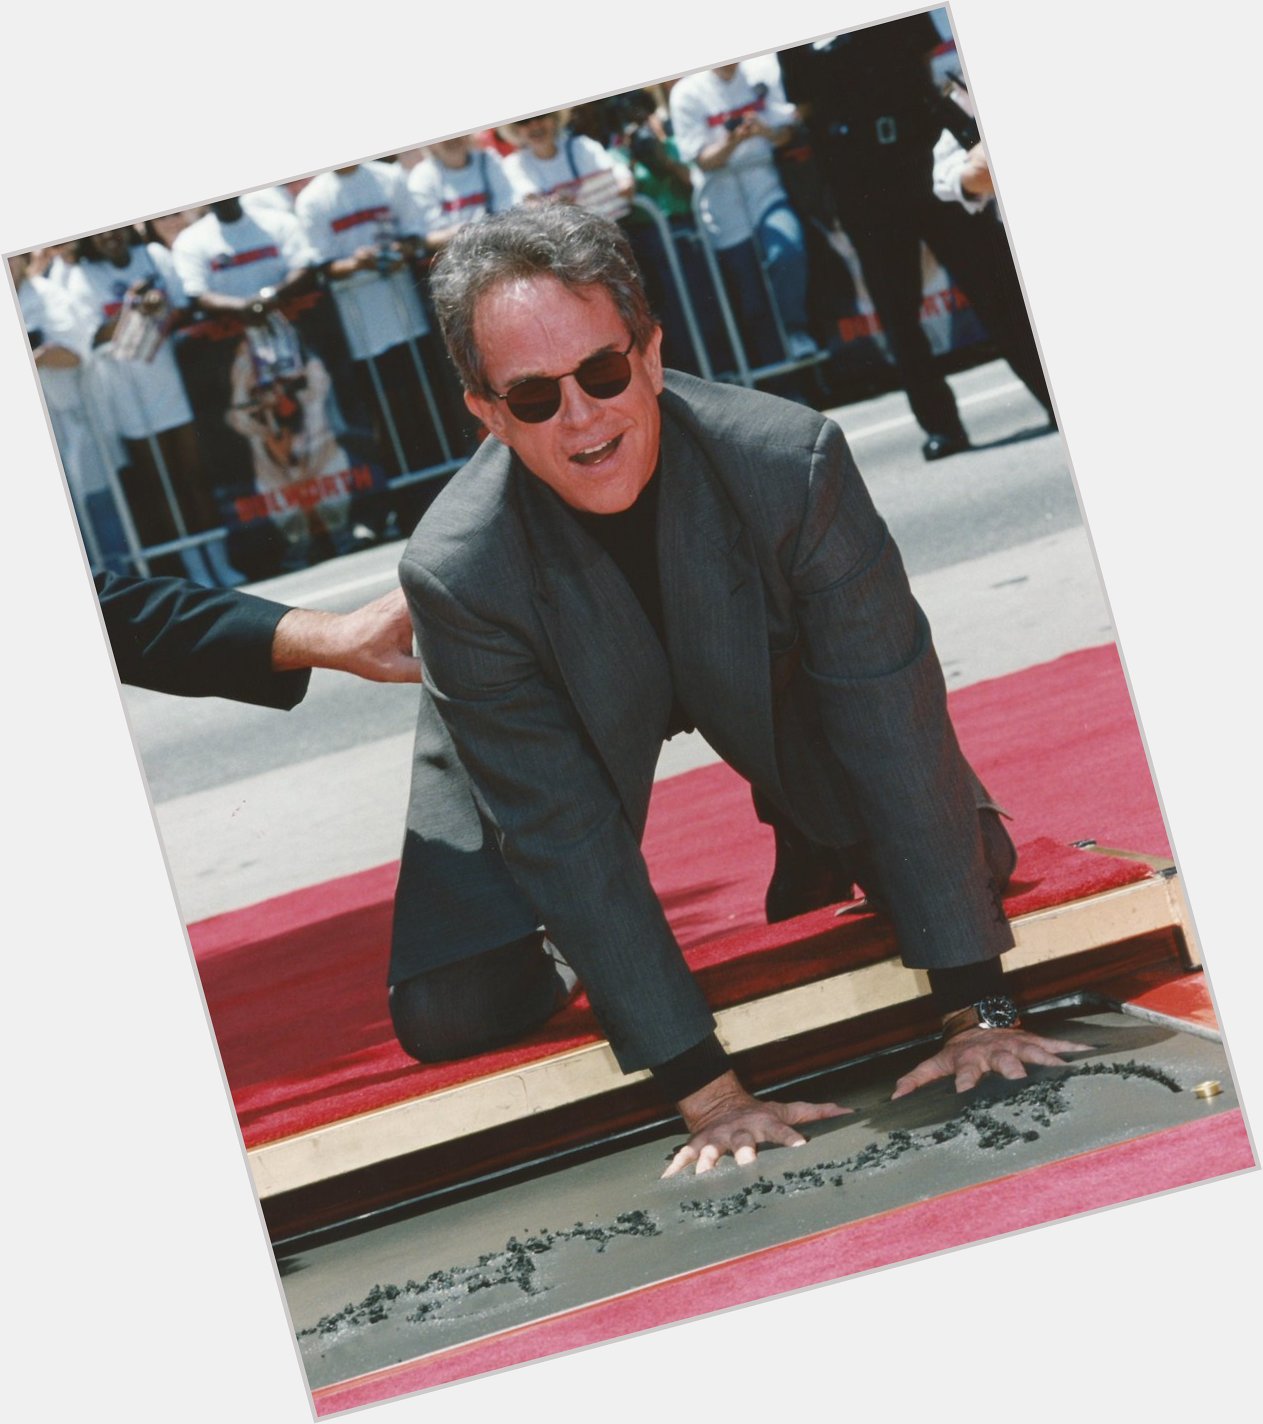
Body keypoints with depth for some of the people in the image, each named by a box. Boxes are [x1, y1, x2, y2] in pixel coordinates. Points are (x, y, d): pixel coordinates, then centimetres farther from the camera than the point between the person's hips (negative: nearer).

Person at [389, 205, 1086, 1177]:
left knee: (971, 869, -6)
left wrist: (977, 1009, -29)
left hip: (767, 672, 2)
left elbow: (892, 722, -29)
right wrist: (708, 1091, -32)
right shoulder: (457, 575, -36)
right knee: (446, 1015, -13)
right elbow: (566, 837, -30)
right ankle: (567, 941, 20)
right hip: (575, 711, -1)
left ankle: (809, 834, 24)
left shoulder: (791, 461, -36)